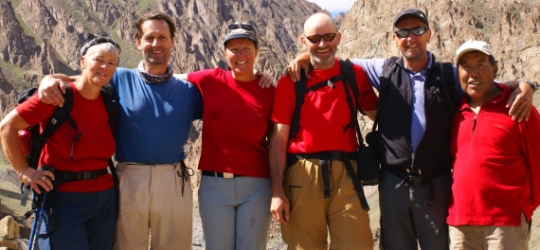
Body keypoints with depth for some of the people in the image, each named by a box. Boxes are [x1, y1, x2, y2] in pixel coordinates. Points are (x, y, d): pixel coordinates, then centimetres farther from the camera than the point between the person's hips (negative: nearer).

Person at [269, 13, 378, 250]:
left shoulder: (355, 75, 8)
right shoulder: (290, 81, 3)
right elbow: (279, 139, 1)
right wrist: (277, 190, -6)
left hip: (345, 174, 1)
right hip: (302, 176, -1)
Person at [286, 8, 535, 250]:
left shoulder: (449, 76, 6)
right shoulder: (384, 71, 7)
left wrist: (521, 86, -9)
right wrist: (306, 56, 2)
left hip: (436, 185, -1)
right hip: (394, 183, 1)